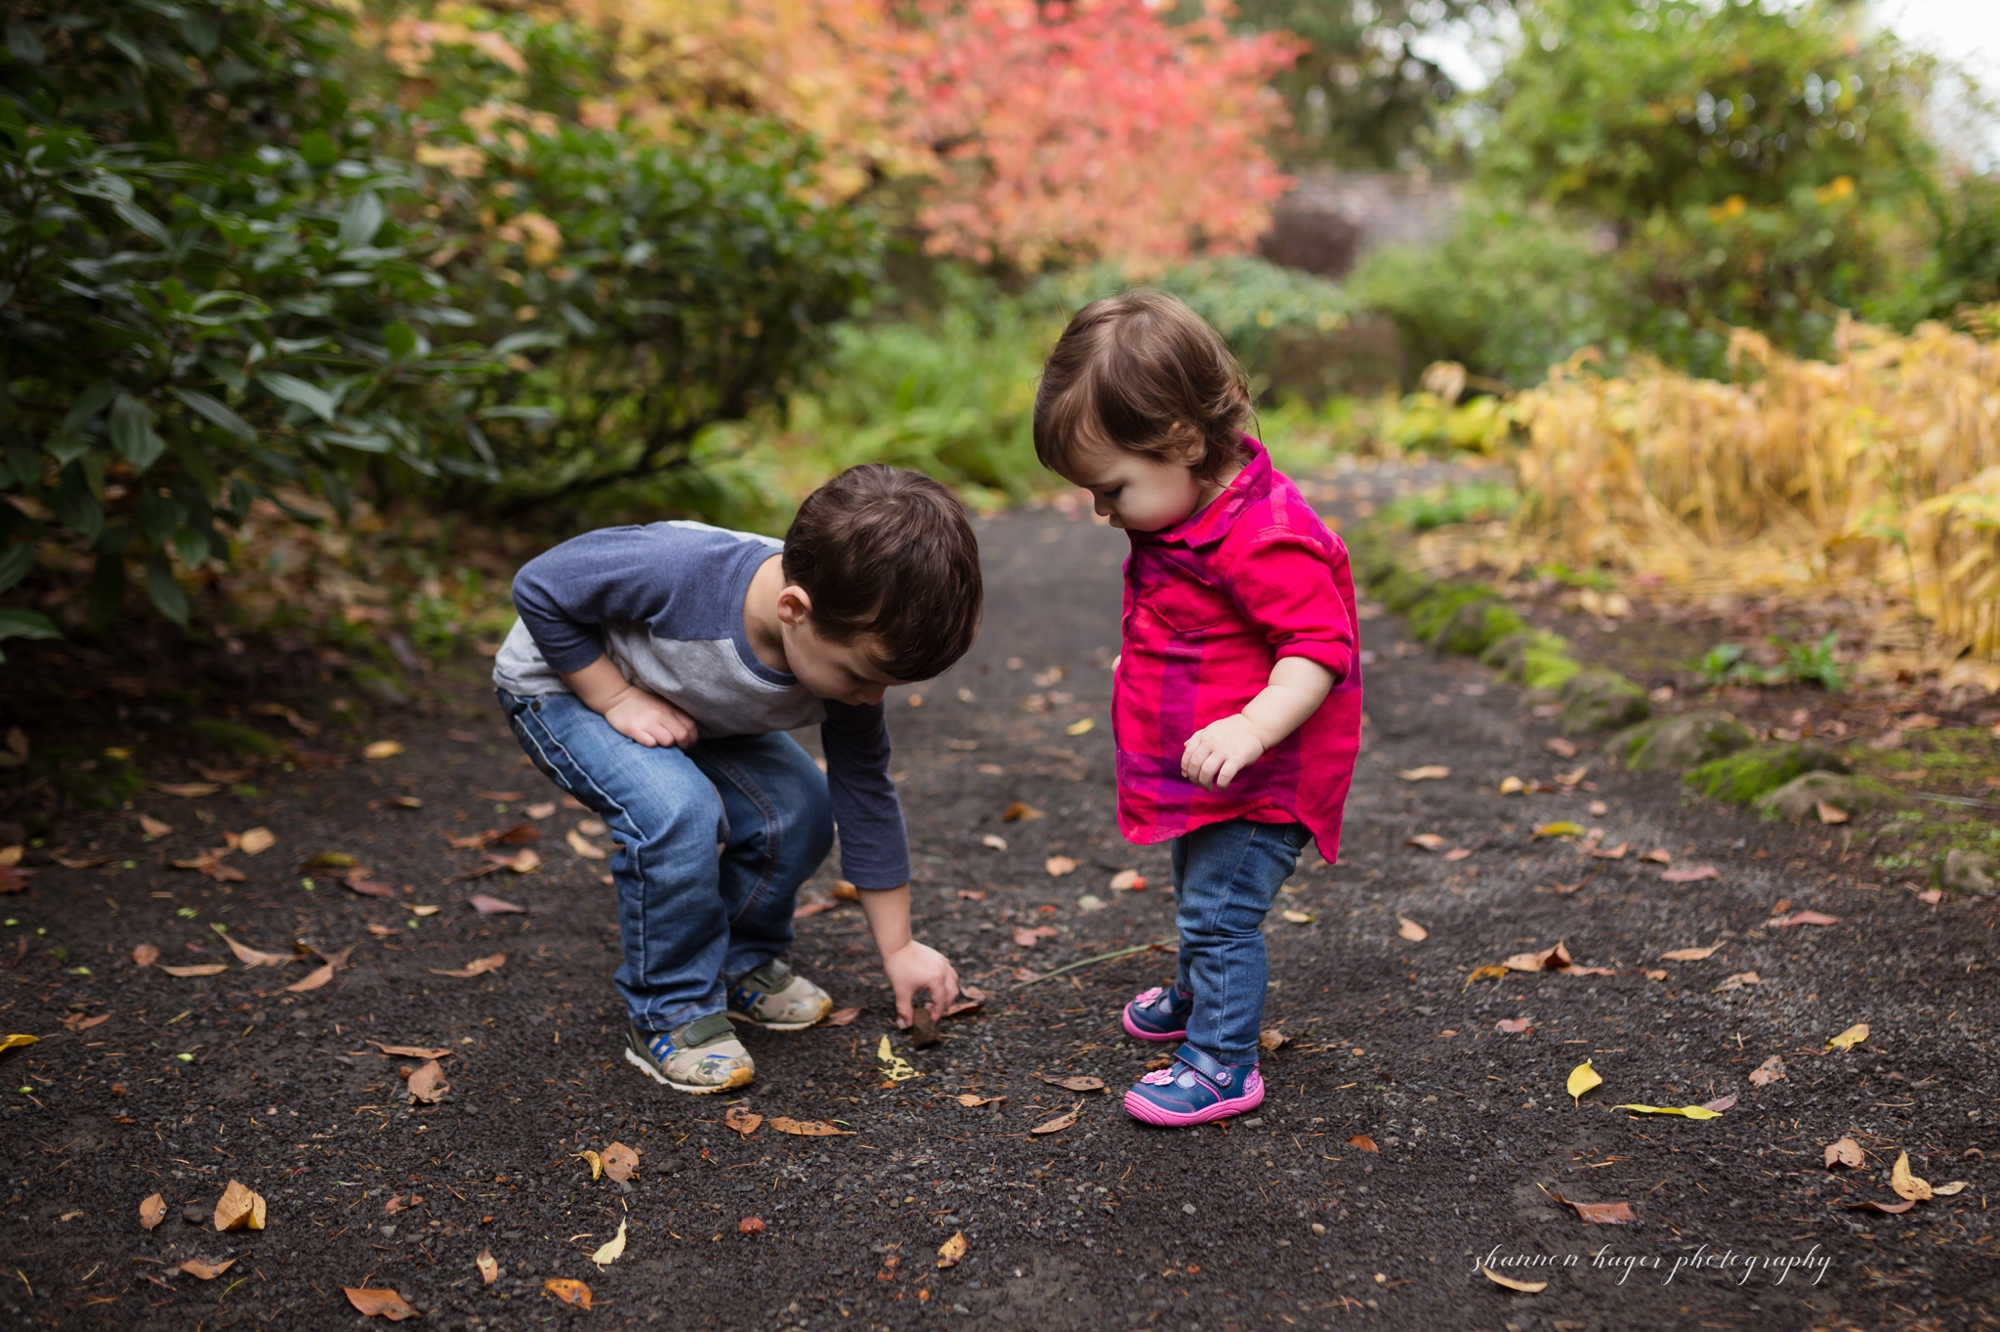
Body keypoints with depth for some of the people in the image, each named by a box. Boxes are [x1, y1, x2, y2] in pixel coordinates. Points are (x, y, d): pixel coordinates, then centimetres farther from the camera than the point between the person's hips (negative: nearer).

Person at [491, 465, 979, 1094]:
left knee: (800, 812, -13)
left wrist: (899, 950, -6)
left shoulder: (851, 652, -25)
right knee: (677, 811, -31)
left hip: (690, 707, 5)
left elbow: (866, 800, -12)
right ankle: (671, 1016, -10)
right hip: (565, 683, -5)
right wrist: (618, 699, -30)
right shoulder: (681, 571, -43)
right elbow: (540, 587, -27)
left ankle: (742, 965, 14)